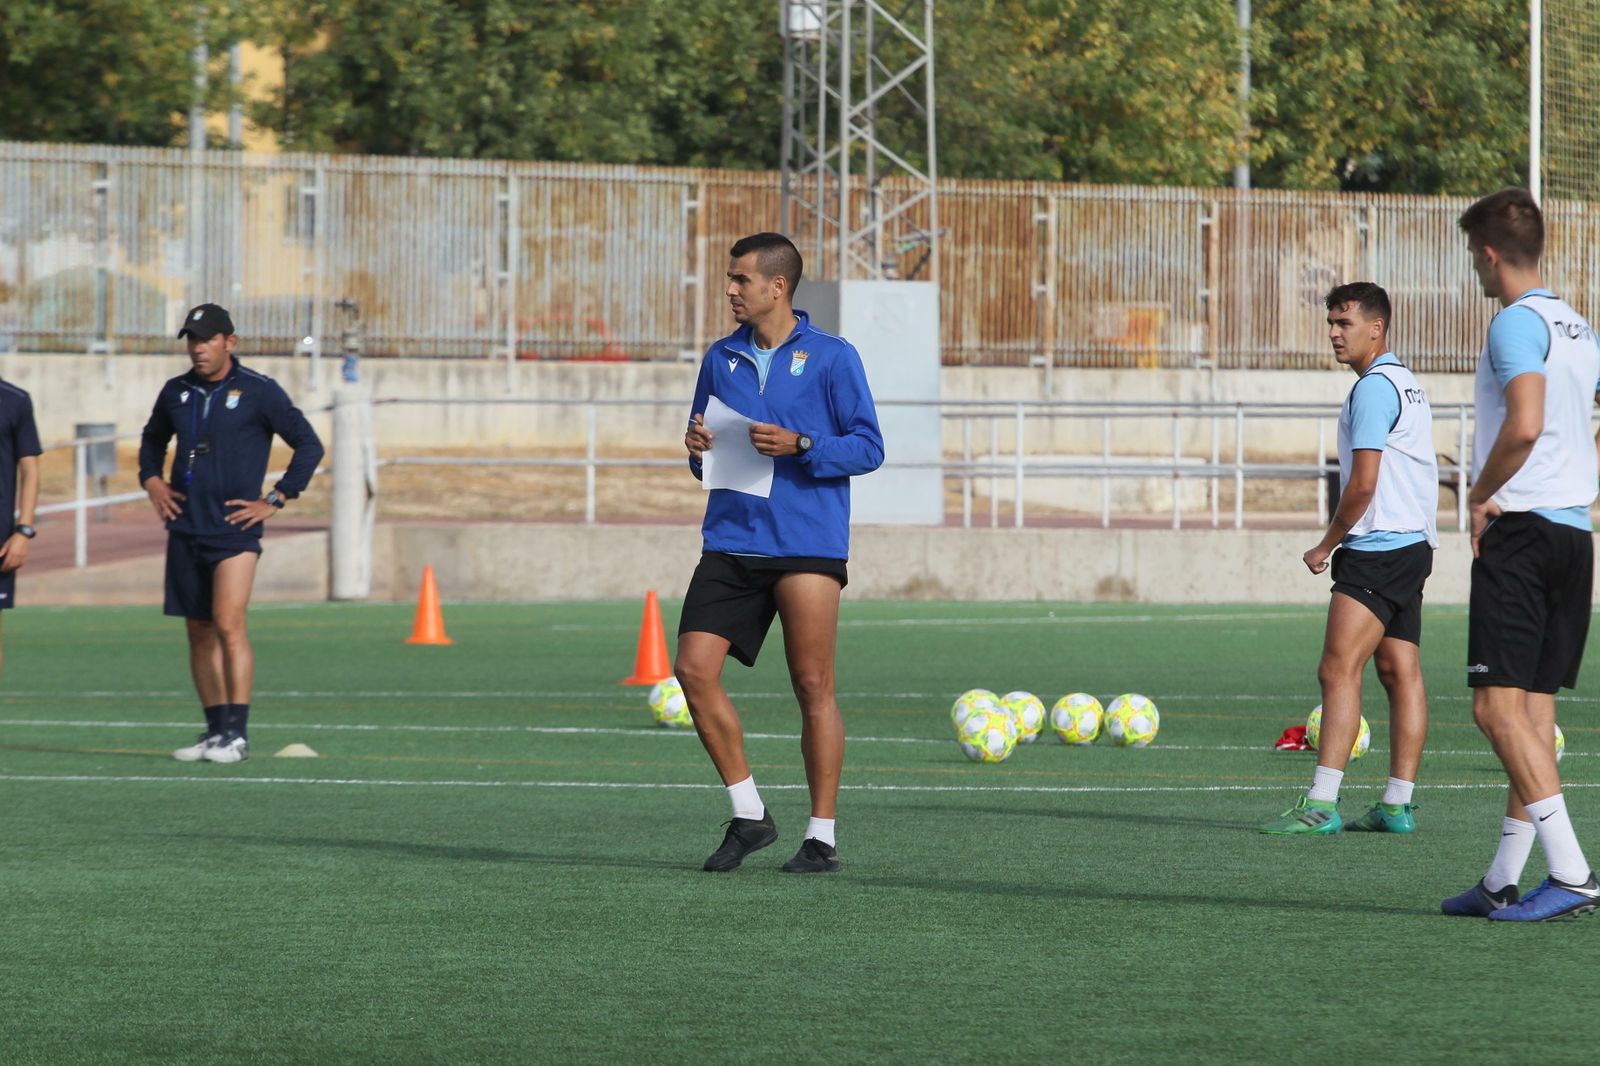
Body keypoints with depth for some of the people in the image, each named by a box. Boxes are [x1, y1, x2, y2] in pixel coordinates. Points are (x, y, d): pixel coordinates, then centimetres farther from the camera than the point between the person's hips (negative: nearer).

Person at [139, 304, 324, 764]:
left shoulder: (259, 391, -5)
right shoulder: (177, 392, 10)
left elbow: (309, 445, -3)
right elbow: (153, 437, 29)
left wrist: (275, 500, -6)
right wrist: (151, 479, 12)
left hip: (234, 529, -6)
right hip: (185, 528, 6)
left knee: (228, 624, -16)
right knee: (200, 632, 7)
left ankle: (237, 734, -14)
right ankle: (215, 730, 14)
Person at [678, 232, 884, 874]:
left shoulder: (831, 358, -1)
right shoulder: (721, 359, 14)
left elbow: (868, 447, -3)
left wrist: (799, 445, -17)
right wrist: (699, 449, -2)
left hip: (807, 545, -5)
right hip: (731, 540, 5)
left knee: (813, 688, -3)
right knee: (694, 670, -7)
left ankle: (822, 836, 5)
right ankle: (748, 815, 5)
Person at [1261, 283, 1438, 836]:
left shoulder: (1373, 388, -13)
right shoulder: (1405, 384, 18)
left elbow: (1363, 484, -17)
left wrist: (1327, 545, -6)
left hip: (1377, 550, -11)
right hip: (1413, 545, 11)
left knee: (1339, 670, -14)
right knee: (1401, 672, 8)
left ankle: (1322, 804, -20)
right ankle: (1397, 806, 9)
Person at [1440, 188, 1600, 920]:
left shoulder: (1517, 323, -12)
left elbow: (1525, 424, -26)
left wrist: (1481, 495, -13)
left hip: (1520, 528, -9)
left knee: (1498, 705, -10)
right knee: (1534, 708, 10)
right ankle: (1504, 881, 13)